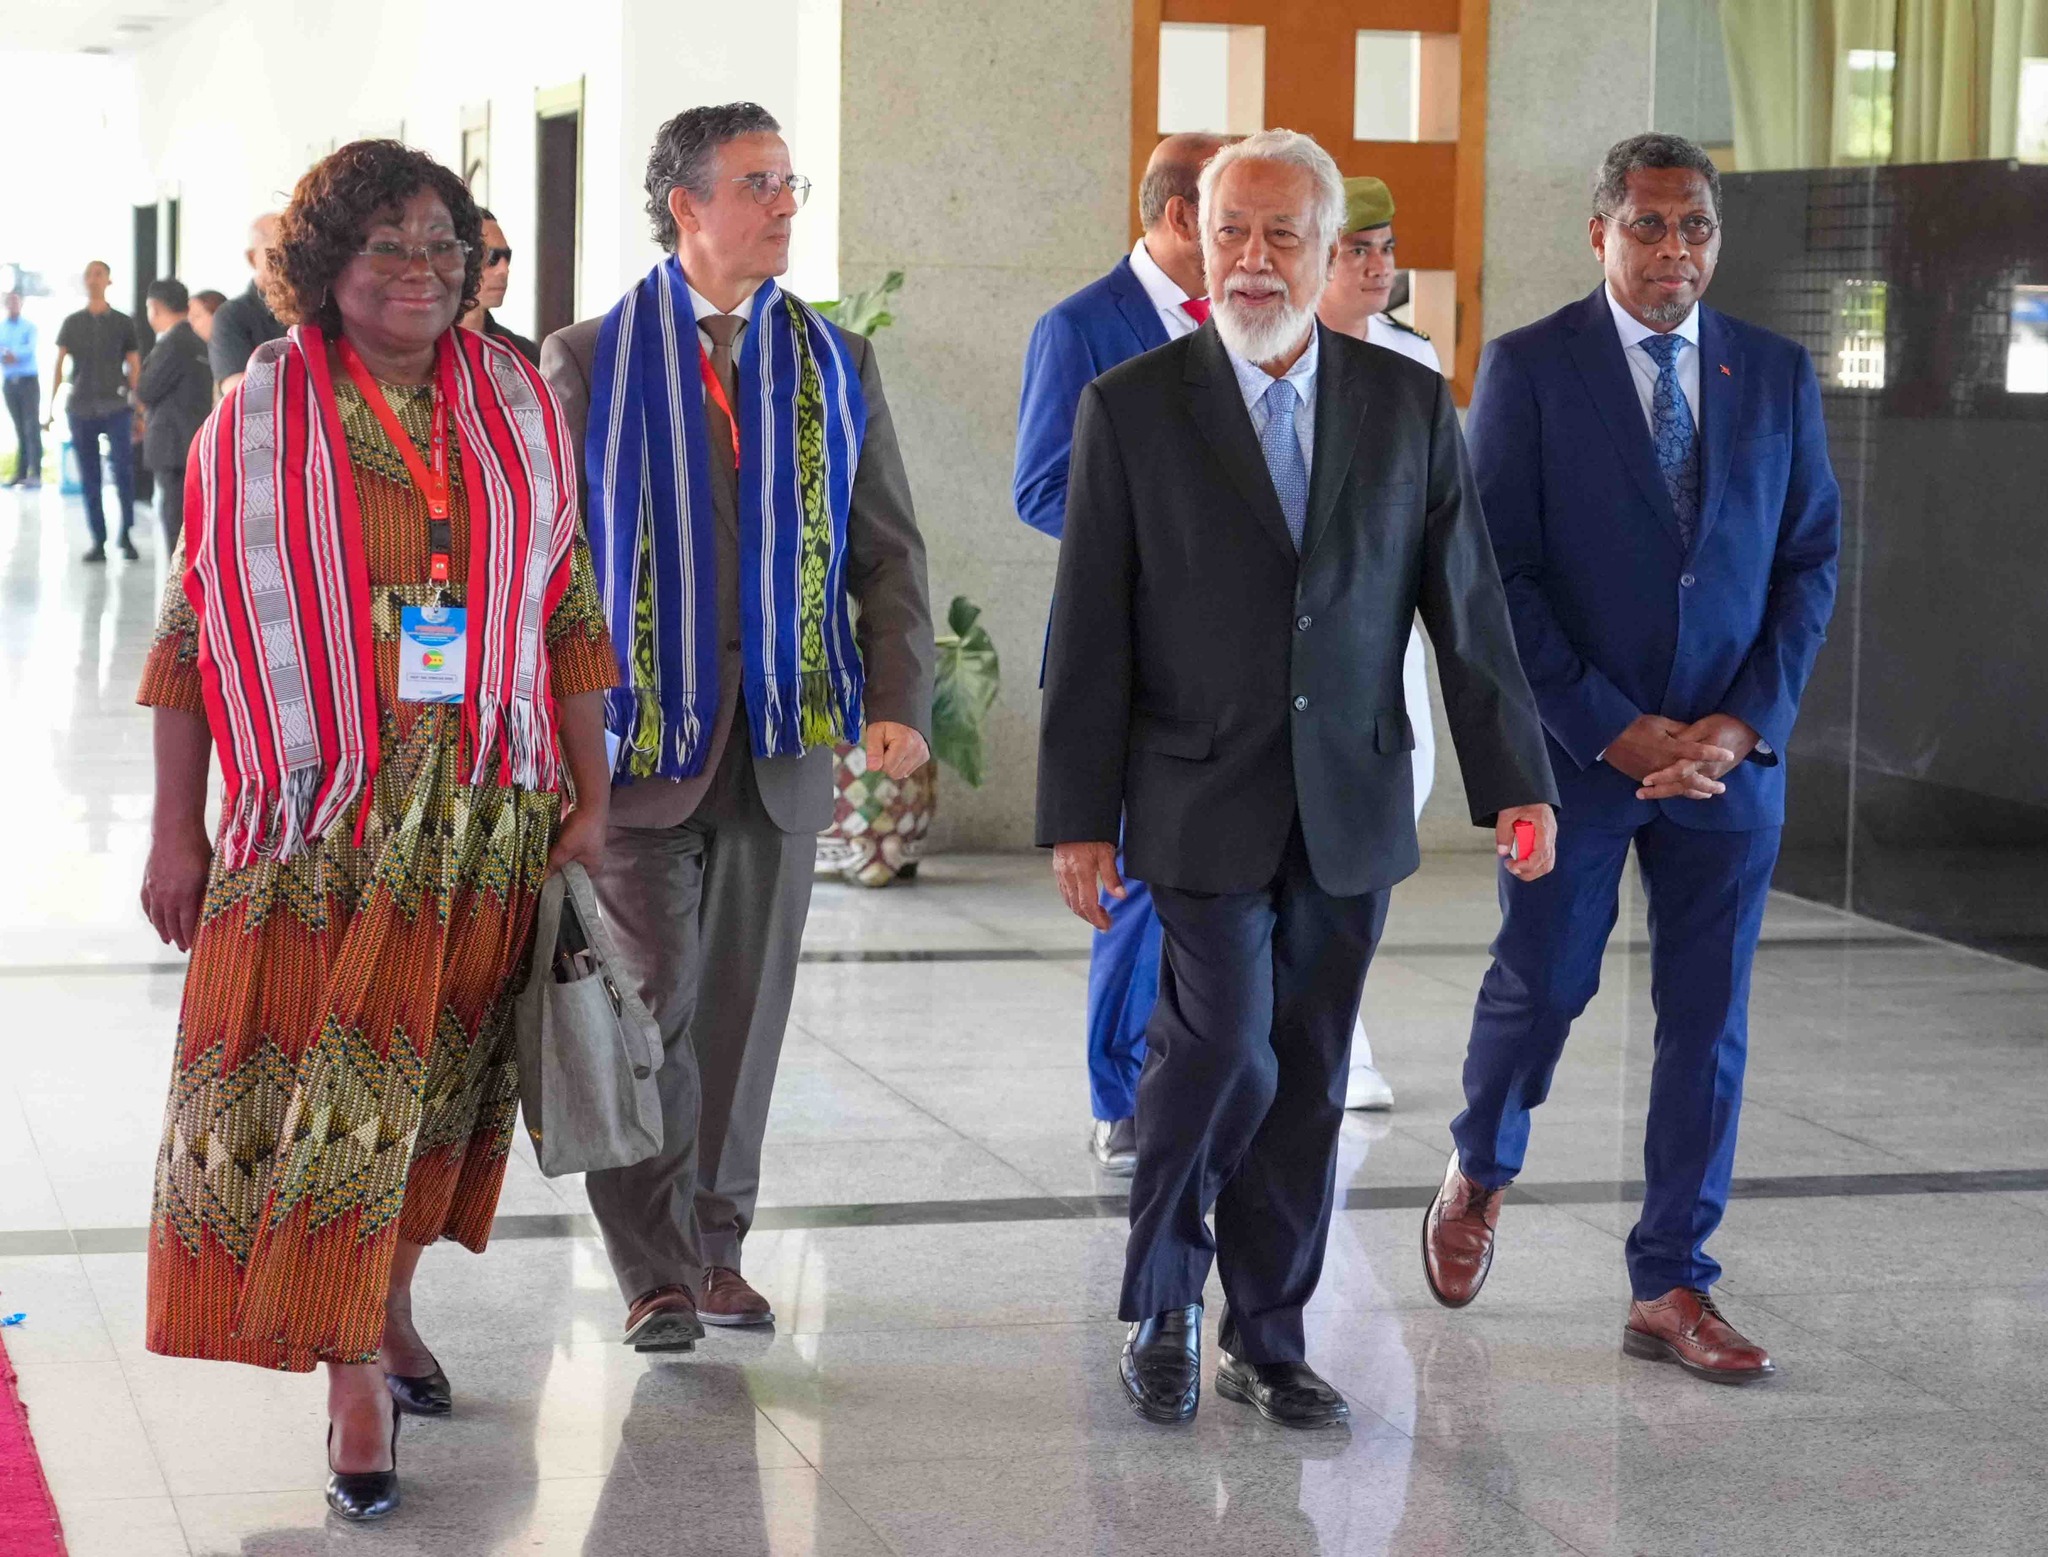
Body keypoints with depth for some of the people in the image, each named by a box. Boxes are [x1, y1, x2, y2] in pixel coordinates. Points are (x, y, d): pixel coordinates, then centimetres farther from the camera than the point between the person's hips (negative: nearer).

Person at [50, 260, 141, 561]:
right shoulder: (72, 324, 10)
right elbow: (58, 366, 7)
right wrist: (51, 405, -3)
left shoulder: (123, 323, 7)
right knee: (89, 479, 1)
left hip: (116, 408, -2)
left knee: (123, 470, -13)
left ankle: (126, 534, 1)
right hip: (81, 409, 2)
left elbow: (134, 369, 8)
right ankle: (98, 541, 6)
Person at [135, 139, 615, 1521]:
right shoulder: (256, 424, 1)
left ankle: (385, 1309, 28)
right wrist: (176, 832, -1)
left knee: (429, 1073, 8)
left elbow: (570, 617, 10)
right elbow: (196, 634, 2)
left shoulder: (518, 412, 7)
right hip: (313, 817, -2)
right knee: (326, 1081, -7)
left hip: (483, 816, 2)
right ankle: (358, 1380, -2)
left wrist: (588, 800, 6)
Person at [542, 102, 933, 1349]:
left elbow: (889, 549, 7)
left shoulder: (837, 366, 8)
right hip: (642, 730, -3)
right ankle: (657, 1273, 7)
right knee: (647, 1005, -1)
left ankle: (719, 1247, 23)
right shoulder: (590, 360, -1)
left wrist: (900, 702, -6)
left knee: (746, 1003, 10)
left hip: (786, 736, 3)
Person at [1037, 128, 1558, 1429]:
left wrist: (1516, 780, 0)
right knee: (1226, 1053, -10)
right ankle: (1163, 1309, 12)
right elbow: (1091, 633, -2)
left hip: (1351, 806, 3)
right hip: (1204, 802, -3)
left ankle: (1268, 1340, 19)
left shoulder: (1411, 406, 4)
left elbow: (1468, 605, 6)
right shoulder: (1132, 407, -2)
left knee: (1309, 1078, 7)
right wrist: (1079, 815, -5)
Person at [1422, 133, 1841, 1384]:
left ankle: (1673, 1288, 13)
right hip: (1578, 747, -3)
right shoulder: (1531, 369, -4)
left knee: (1709, 1022, 4)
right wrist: (1613, 729, -12)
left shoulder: (1777, 375, 6)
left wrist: (1748, 722, -7)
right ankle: (1481, 1172, 36)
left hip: (1729, 753, 3)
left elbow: (1812, 560, 6)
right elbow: (1501, 575, -7)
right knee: (1542, 986, 6)